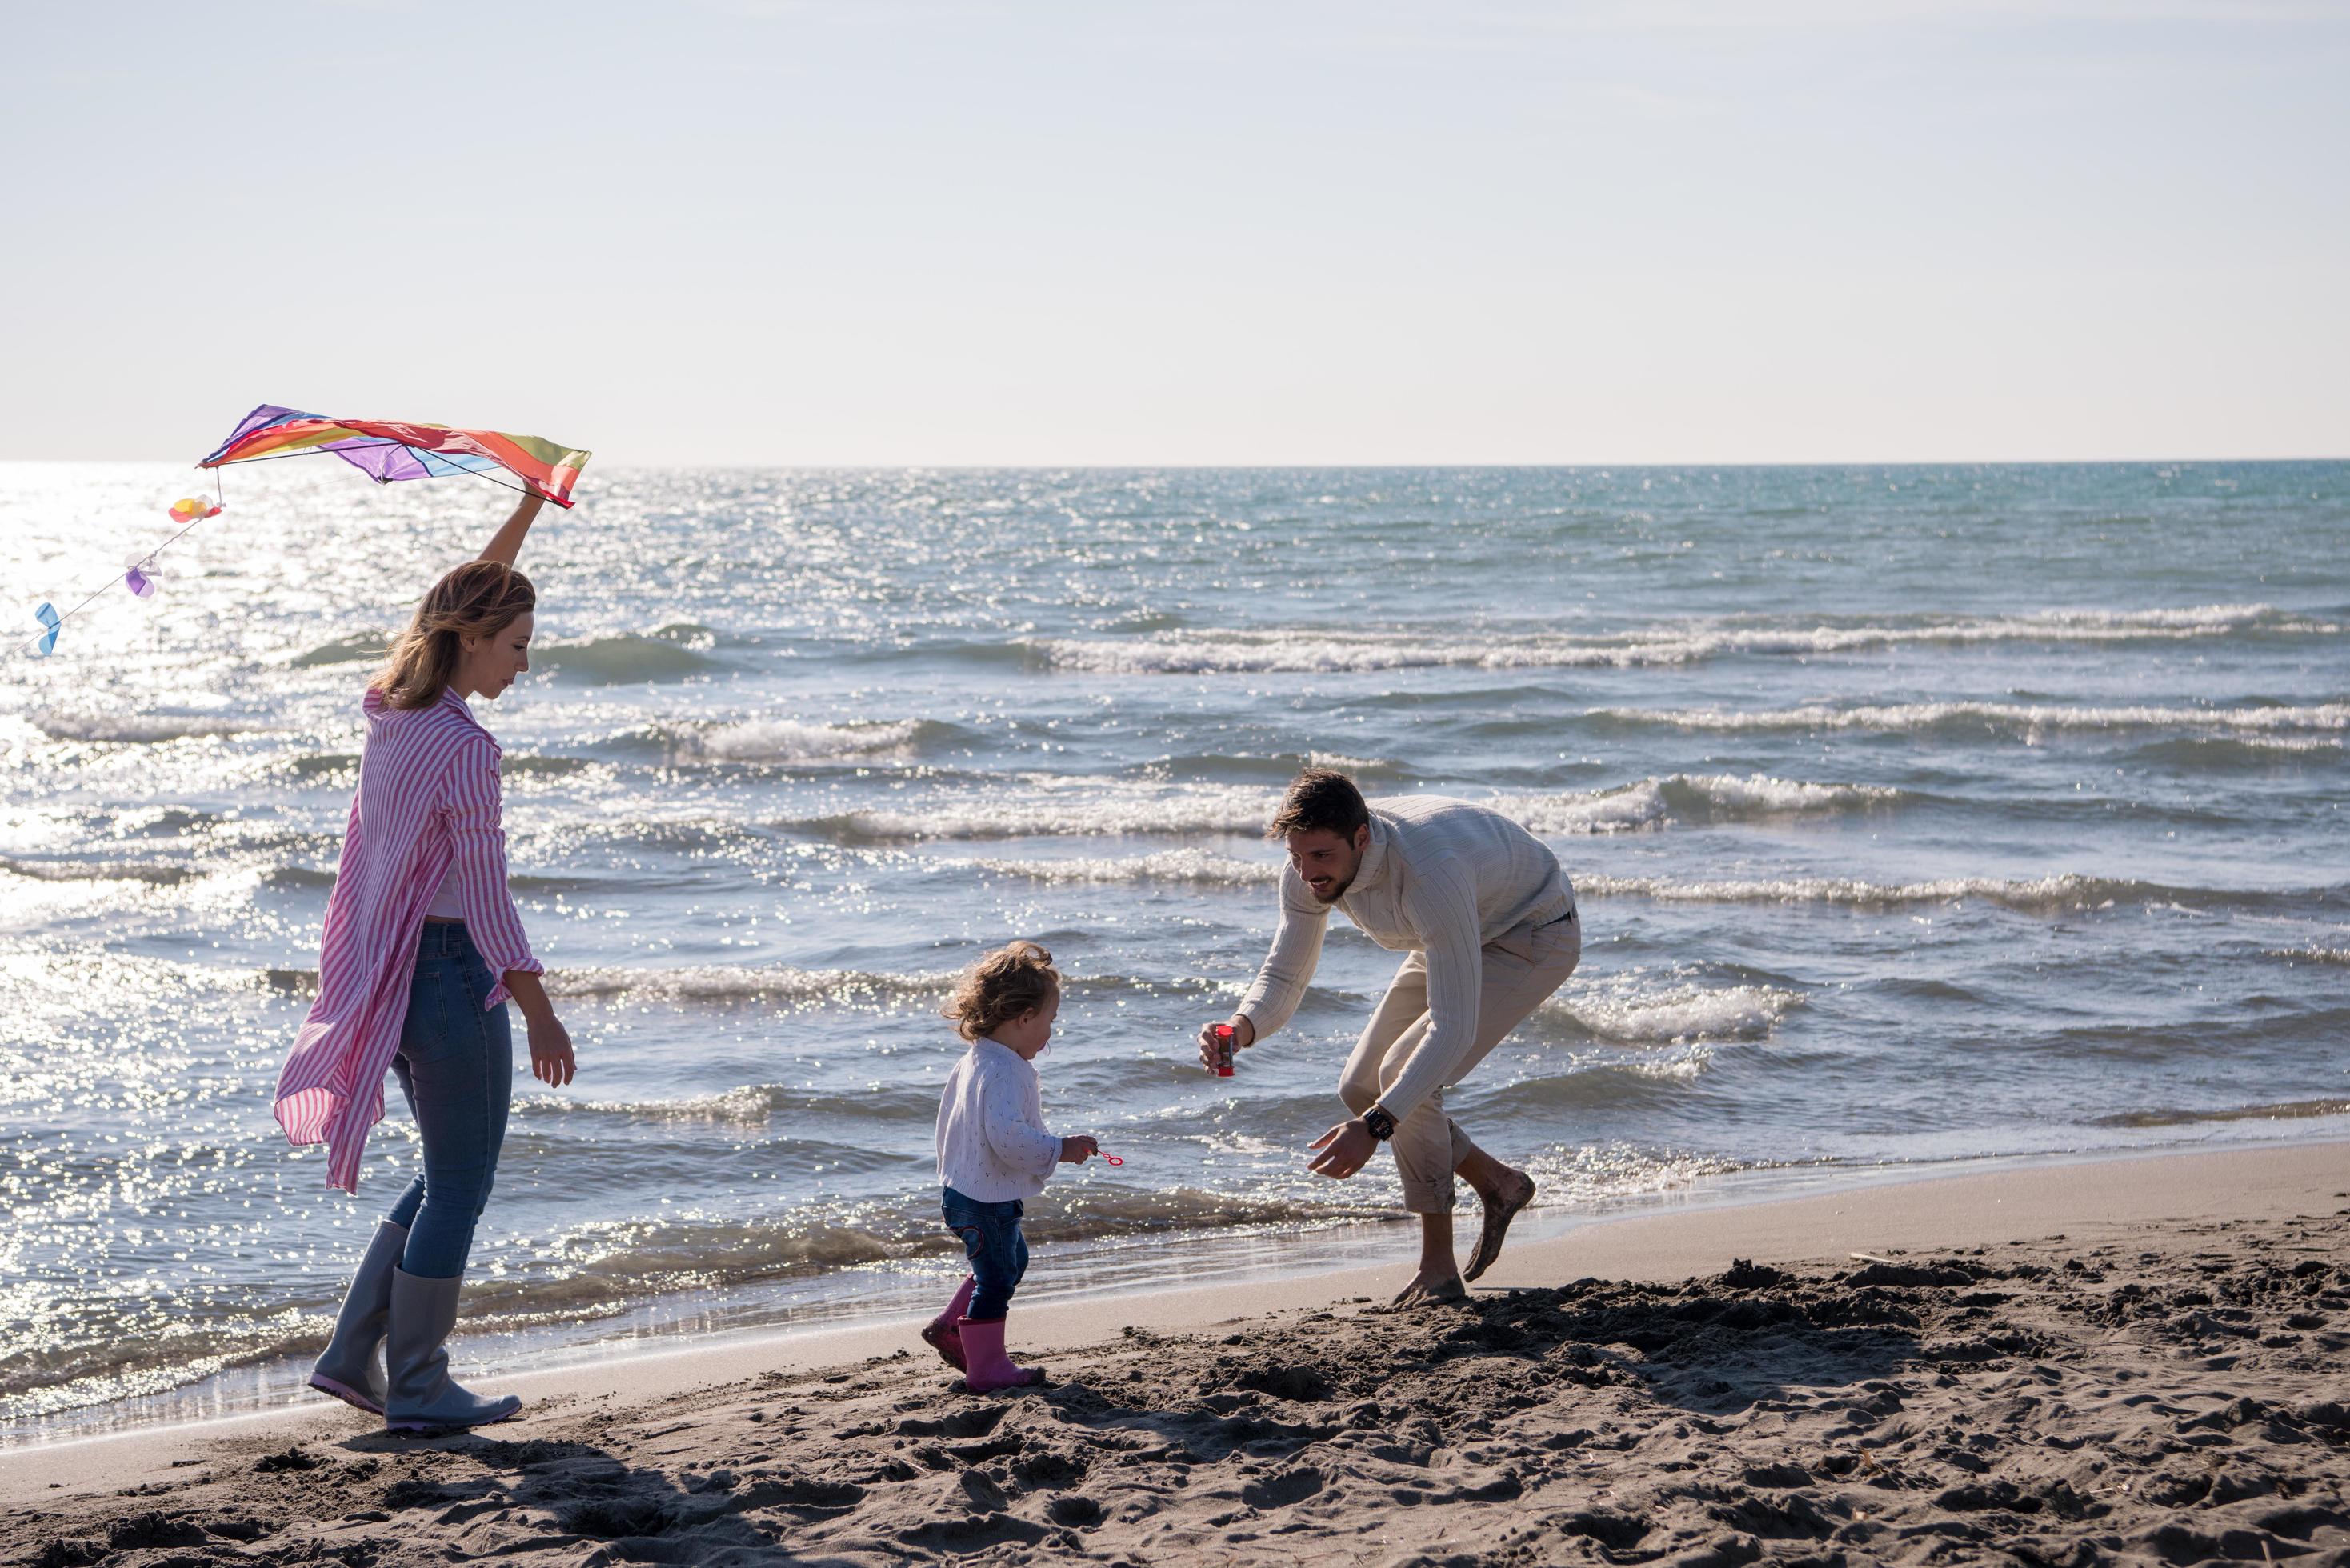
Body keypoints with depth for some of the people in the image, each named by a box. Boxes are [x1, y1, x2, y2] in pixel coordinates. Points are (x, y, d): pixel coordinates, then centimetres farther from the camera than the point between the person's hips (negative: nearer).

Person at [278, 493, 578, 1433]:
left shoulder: (392, 712, 5)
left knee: (450, 1178, 19)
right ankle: (418, 1389, 11)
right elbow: (488, 898, -18)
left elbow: (467, 600, 22)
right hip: (454, 973, -9)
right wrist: (539, 1013, -12)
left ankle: (352, 1355, 20)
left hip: (390, 975, 9)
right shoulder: (464, 750, -19)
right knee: (458, 1188, 3)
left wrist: (530, 508, 25)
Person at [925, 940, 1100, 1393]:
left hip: (964, 1190, 11)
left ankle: (950, 1328, 31)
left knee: (1011, 1260, 27)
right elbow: (1008, 1136, -35)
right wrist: (1060, 1150, -26)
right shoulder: (1005, 1074, -25)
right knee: (995, 1279, 1)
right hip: (987, 1200, -11)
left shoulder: (973, 1062, 9)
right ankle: (986, 1368, 12)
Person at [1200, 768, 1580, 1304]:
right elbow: (1283, 976, -11)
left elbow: (1453, 1028, -43)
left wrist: (1376, 1126, -51)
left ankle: (1438, 1271, -12)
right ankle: (1498, 1184, 23)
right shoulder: (1310, 869, -20)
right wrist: (1242, 1027, -35)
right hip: (1462, 938, 8)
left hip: (1534, 938, -8)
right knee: (1362, 1086, 2)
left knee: (1405, 1072, -24)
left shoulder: (1429, 874, -43)